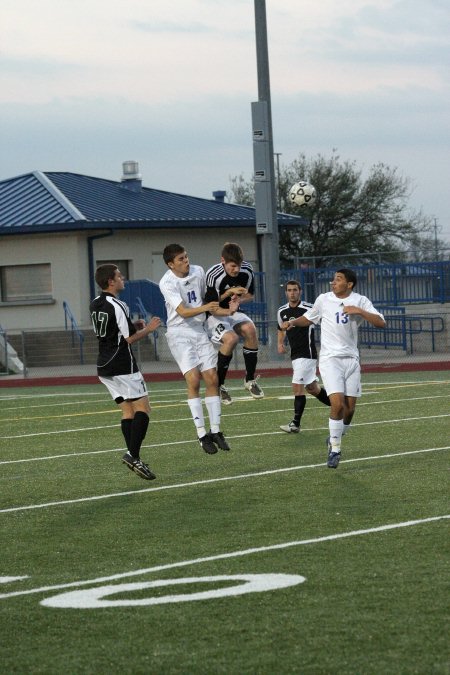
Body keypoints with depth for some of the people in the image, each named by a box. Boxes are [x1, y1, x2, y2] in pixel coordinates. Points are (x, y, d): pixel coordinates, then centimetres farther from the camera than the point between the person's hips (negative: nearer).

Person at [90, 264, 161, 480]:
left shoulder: (95, 304, 11)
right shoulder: (117, 307, -16)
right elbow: (129, 339, -13)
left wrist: (133, 326, 15)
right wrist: (147, 329, 3)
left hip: (104, 367, 8)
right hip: (123, 366, -8)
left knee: (127, 410, 7)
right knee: (142, 407, -6)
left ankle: (133, 456, -1)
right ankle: (133, 454, -19)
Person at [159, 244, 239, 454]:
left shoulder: (198, 271, 2)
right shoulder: (167, 283, -16)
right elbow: (183, 312, -25)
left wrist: (226, 311, 1)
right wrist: (205, 308, -41)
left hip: (200, 330, 6)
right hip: (180, 334, -5)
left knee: (212, 379, -1)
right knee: (193, 380, -15)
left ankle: (215, 431, 8)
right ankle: (202, 434, -11)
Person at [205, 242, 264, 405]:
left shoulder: (247, 270, -10)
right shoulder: (213, 275, -26)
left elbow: (249, 295, 6)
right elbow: (208, 302, -19)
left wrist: (239, 300, -17)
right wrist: (229, 292, -28)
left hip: (233, 312, 5)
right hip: (213, 316, -5)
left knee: (250, 329, -26)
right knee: (231, 338, -33)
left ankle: (250, 380, -11)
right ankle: (219, 385, -15)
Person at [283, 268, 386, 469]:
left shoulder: (360, 301, 1)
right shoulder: (324, 300, 3)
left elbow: (381, 323, -8)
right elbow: (308, 318, 21)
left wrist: (359, 311, -19)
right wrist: (292, 322, 2)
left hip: (351, 359, 2)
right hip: (330, 359, -2)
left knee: (349, 409, 2)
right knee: (338, 403, -19)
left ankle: (335, 440, 28)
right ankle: (335, 450, -6)